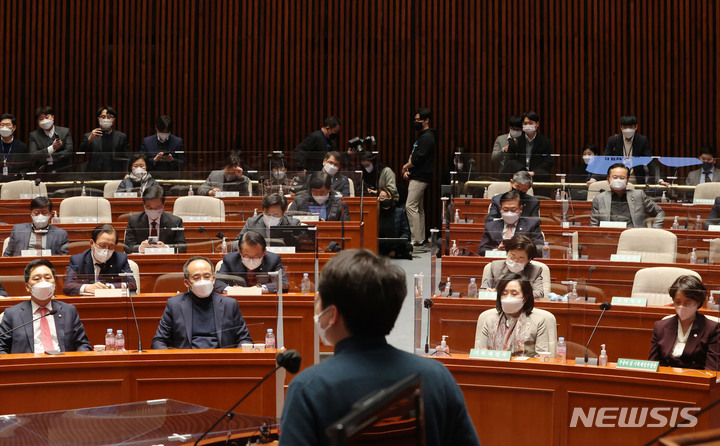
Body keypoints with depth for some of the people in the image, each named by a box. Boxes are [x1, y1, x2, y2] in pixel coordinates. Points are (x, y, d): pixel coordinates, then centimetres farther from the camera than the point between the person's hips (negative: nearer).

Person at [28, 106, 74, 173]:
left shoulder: (65, 131, 9)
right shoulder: (33, 135, 9)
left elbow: (69, 152, 0)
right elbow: (32, 155, -3)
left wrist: (51, 157, -8)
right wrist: (52, 148, -13)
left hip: (62, 171, 0)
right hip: (42, 172, 0)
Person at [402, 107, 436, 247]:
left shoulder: (427, 137, -13)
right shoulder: (421, 136, 19)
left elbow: (418, 158, -20)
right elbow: (414, 156, 19)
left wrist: (405, 167, -6)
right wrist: (407, 171, 4)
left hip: (420, 177, -11)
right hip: (417, 176, 11)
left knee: (411, 206, -13)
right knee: (419, 208, 12)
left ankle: (417, 239, -14)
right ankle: (421, 238, 16)